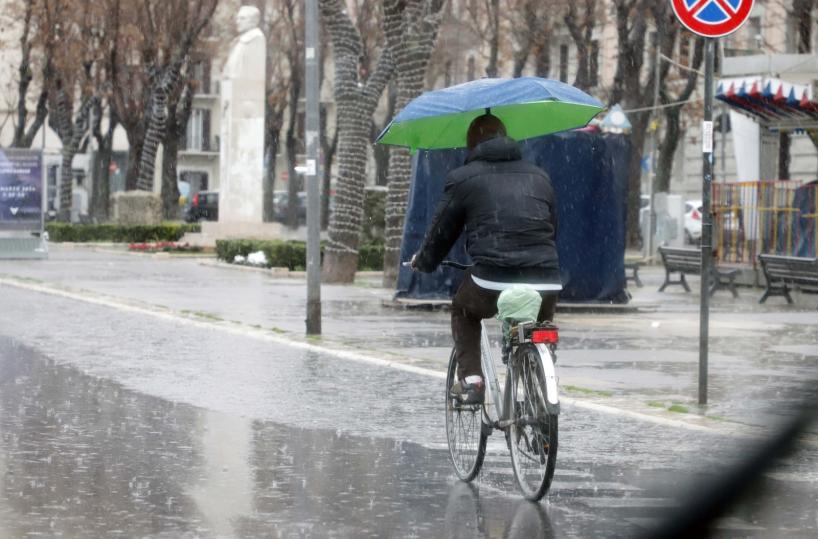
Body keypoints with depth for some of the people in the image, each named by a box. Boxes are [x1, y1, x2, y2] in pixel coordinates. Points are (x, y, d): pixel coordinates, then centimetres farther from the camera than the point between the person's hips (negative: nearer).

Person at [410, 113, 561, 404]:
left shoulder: (463, 178, 9)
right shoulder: (539, 176, 22)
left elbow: (441, 232, 16)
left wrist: (422, 262, 36)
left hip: (492, 284, -3)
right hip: (546, 285, 3)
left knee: (462, 311, 29)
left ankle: (470, 381, 14)